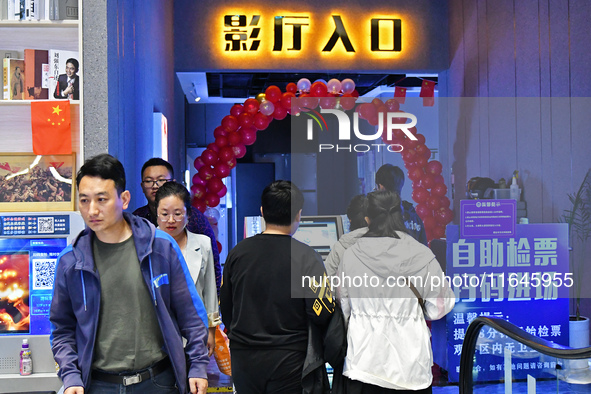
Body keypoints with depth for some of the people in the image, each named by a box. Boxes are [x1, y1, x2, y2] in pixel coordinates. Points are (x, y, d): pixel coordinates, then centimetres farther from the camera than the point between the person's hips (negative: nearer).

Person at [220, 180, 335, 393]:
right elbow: (322, 314, -16)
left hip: (243, 359, 4)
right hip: (288, 360, -3)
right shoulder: (306, 257, -13)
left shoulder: (237, 253, 0)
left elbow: (225, 308, 9)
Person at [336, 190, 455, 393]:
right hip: (409, 361, 0)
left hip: (364, 359, 0)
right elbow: (438, 309, -2)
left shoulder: (351, 256, -6)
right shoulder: (421, 255, -7)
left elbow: (342, 309, 4)